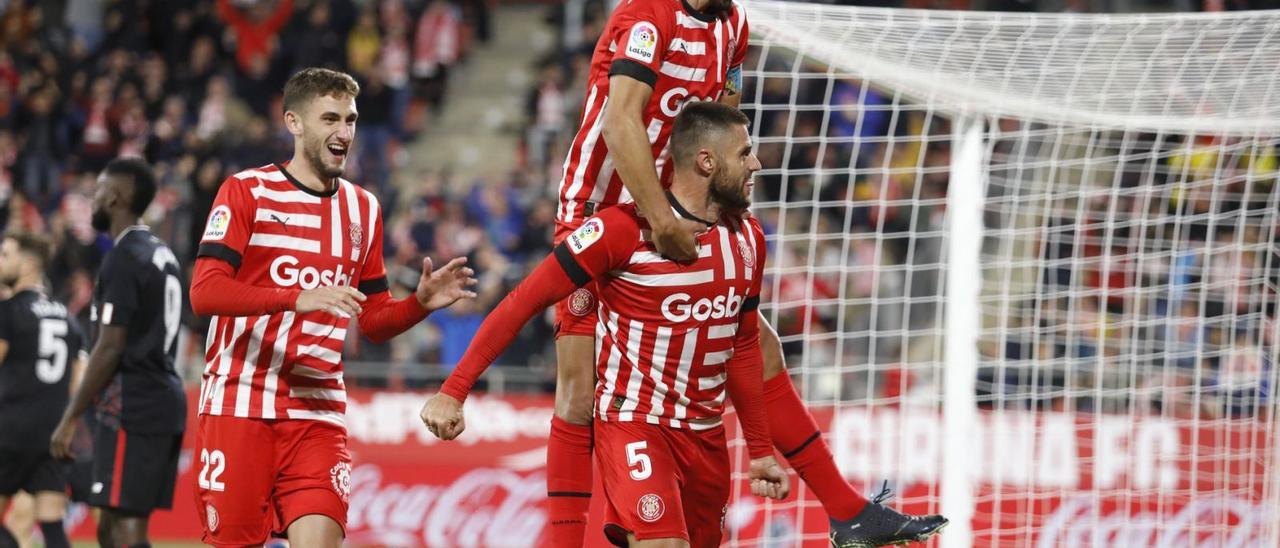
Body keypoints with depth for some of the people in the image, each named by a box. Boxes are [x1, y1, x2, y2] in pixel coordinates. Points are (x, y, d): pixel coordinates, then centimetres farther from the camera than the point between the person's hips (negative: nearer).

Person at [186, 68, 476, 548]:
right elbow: (203, 292, -13)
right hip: (238, 405, -3)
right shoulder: (245, 192, -1)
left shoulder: (363, 210, 14)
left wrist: (420, 303, -3)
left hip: (317, 413, 3)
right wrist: (296, 298, -26)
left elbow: (374, 321, 19)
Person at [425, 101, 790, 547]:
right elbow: (524, 302, -13)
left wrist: (760, 451, 19)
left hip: (706, 435, 7)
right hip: (634, 423, -7)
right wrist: (453, 391, -18)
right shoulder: (625, 228, -15)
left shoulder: (747, 238, 6)